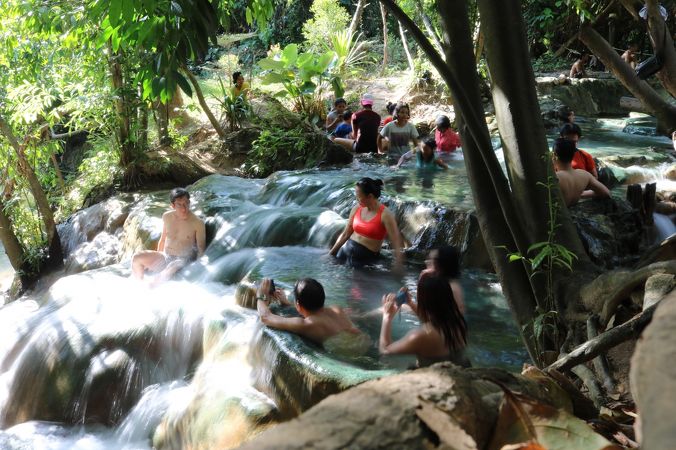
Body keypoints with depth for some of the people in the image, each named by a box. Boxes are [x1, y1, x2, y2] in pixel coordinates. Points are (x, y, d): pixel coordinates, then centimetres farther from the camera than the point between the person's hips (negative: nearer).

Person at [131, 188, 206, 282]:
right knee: (137, 258, -14)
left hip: (183, 260, -5)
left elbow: (201, 249, -8)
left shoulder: (197, 223, -12)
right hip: (165, 258, 6)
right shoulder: (167, 217, 3)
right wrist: (155, 260, 20)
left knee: (168, 273, -38)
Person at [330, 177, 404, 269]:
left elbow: (397, 246, -16)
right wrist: (330, 254, 15)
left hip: (366, 256, -6)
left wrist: (397, 271, -20)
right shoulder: (356, 209, 2)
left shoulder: (385, 215, -15)